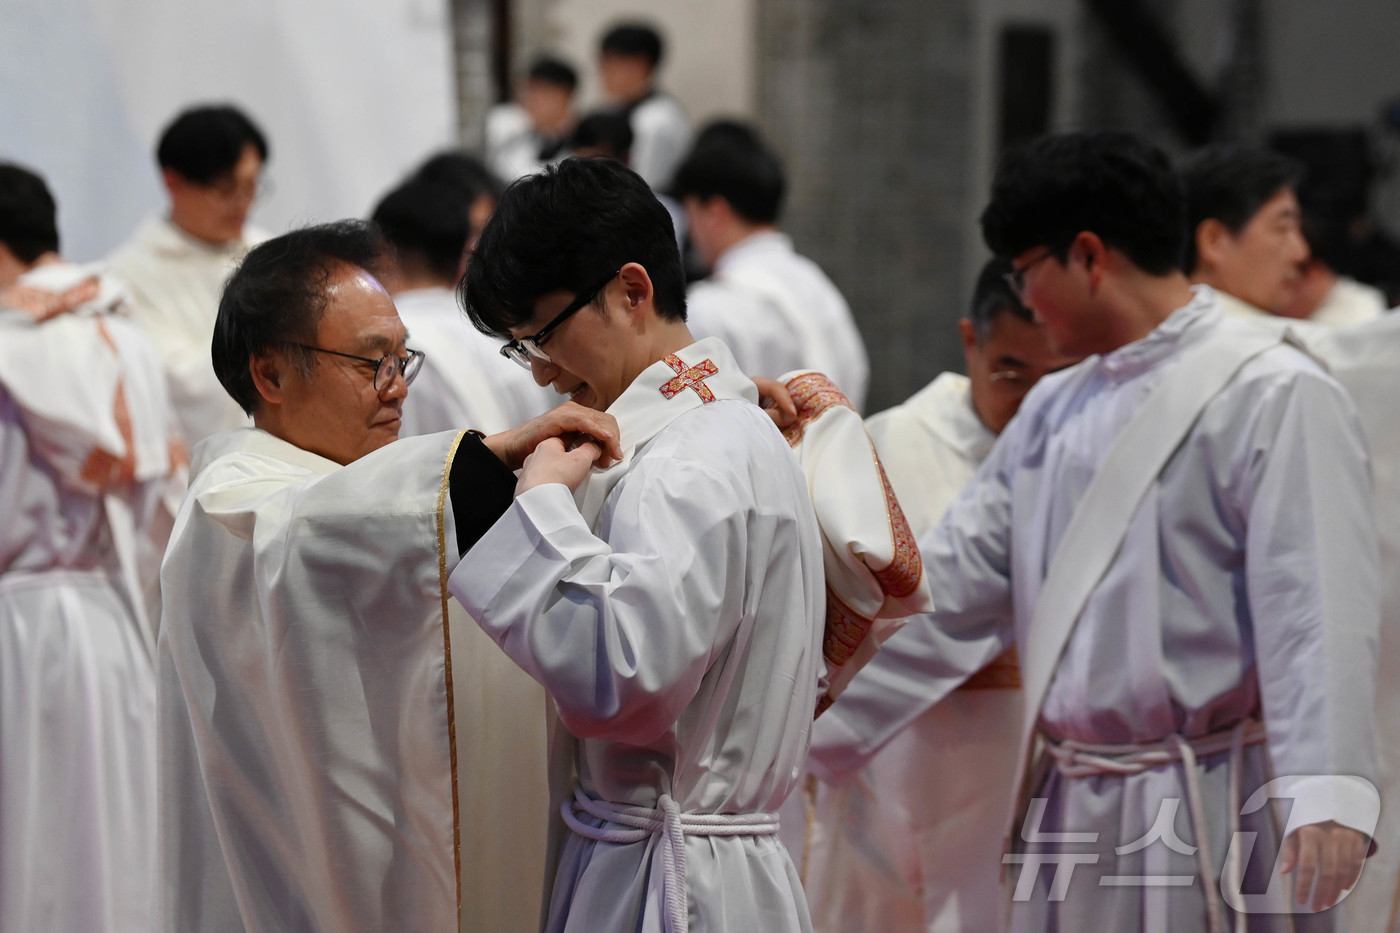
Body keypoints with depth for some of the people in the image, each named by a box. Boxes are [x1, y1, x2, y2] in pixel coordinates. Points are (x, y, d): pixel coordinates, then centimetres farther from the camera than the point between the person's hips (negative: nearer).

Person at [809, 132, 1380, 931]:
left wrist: (1326, 799, -28)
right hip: (1069, 804, 7)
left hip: (1207, 813, -7)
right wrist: (809, 721, 12)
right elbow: (952, 589, 16)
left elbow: (1317, 616, -18)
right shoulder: (1055, 410, 15)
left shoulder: (1275, 397, -10)